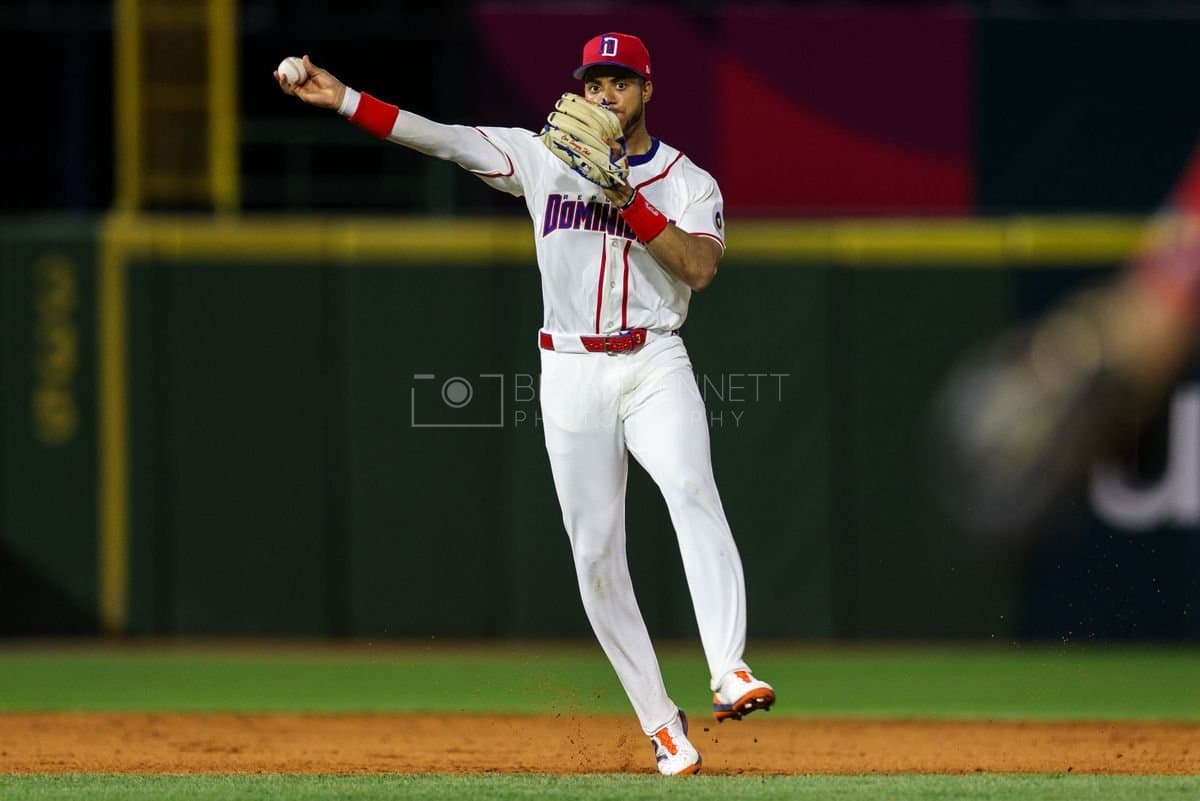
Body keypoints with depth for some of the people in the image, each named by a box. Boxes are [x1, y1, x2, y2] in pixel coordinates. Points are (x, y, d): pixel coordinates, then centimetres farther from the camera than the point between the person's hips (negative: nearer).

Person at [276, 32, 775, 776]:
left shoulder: (689, 182, 5)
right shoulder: (545, 158, 9)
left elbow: (700, 266, -13)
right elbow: (440, 137, 2)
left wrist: (628, 200, -20)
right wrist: (343, 99, -7)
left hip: (654, 367, -2)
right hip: (572, 374, 2)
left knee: (691, 489, -29)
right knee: (596, 554, -2)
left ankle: (730, 672, -39)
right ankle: (660, 723, 6)